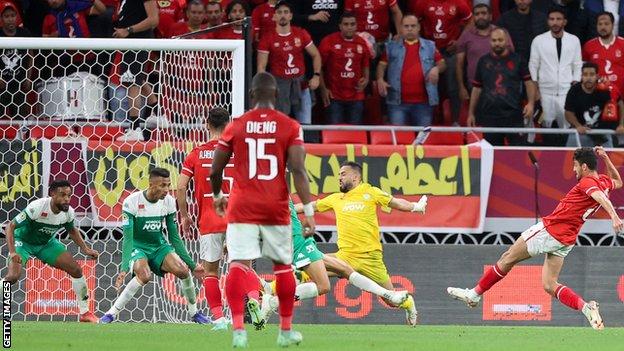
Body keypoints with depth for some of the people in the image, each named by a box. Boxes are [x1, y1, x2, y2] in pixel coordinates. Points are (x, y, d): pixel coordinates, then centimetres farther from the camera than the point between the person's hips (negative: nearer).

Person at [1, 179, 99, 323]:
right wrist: (12, 252, -41)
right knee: (13, 276, -28)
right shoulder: (37, 208, -33)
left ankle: (85, 313, 8)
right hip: (24, 242, -5)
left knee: (76, 270, -6)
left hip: (47, 243, 5)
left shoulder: (68, 212, -14)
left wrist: (85, 249, -1)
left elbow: (71, 230, 11)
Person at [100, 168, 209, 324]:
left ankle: (194, 312, 3)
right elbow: (128, 238, -23)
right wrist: (124, 268, -34)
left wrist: (192, 265, 1)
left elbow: (175, 238, 2)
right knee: (144, 275, -34)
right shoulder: (132, 202, -21)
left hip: (159, 246, 4)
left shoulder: (169, 202, -7)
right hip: (137, 247, -4)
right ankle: (111, 313, -23)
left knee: (182, 270, -21)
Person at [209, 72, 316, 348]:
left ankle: (238, 328, -25)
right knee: (283, 266, 15)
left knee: (238, 265, -8)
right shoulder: (290, 127, 0)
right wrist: (308, 211, -9)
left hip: (242, 208, 0)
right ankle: (286, 330, 24)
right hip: (276, 208, 1)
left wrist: (217, 196, 27)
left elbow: (215, 171, 7)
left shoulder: (236, 126, 3)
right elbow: (298, 170, -10)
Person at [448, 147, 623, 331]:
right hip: (566, 241, 8)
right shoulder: (604, 182, 9)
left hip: (548, 229, -8)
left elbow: (601, 197, -35)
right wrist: (605, 158, 23)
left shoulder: (588, 182, -15)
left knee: (508, 259, 7)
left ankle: (475, 293, 16)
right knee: (550, 285, 6)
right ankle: (586, 307, -14)